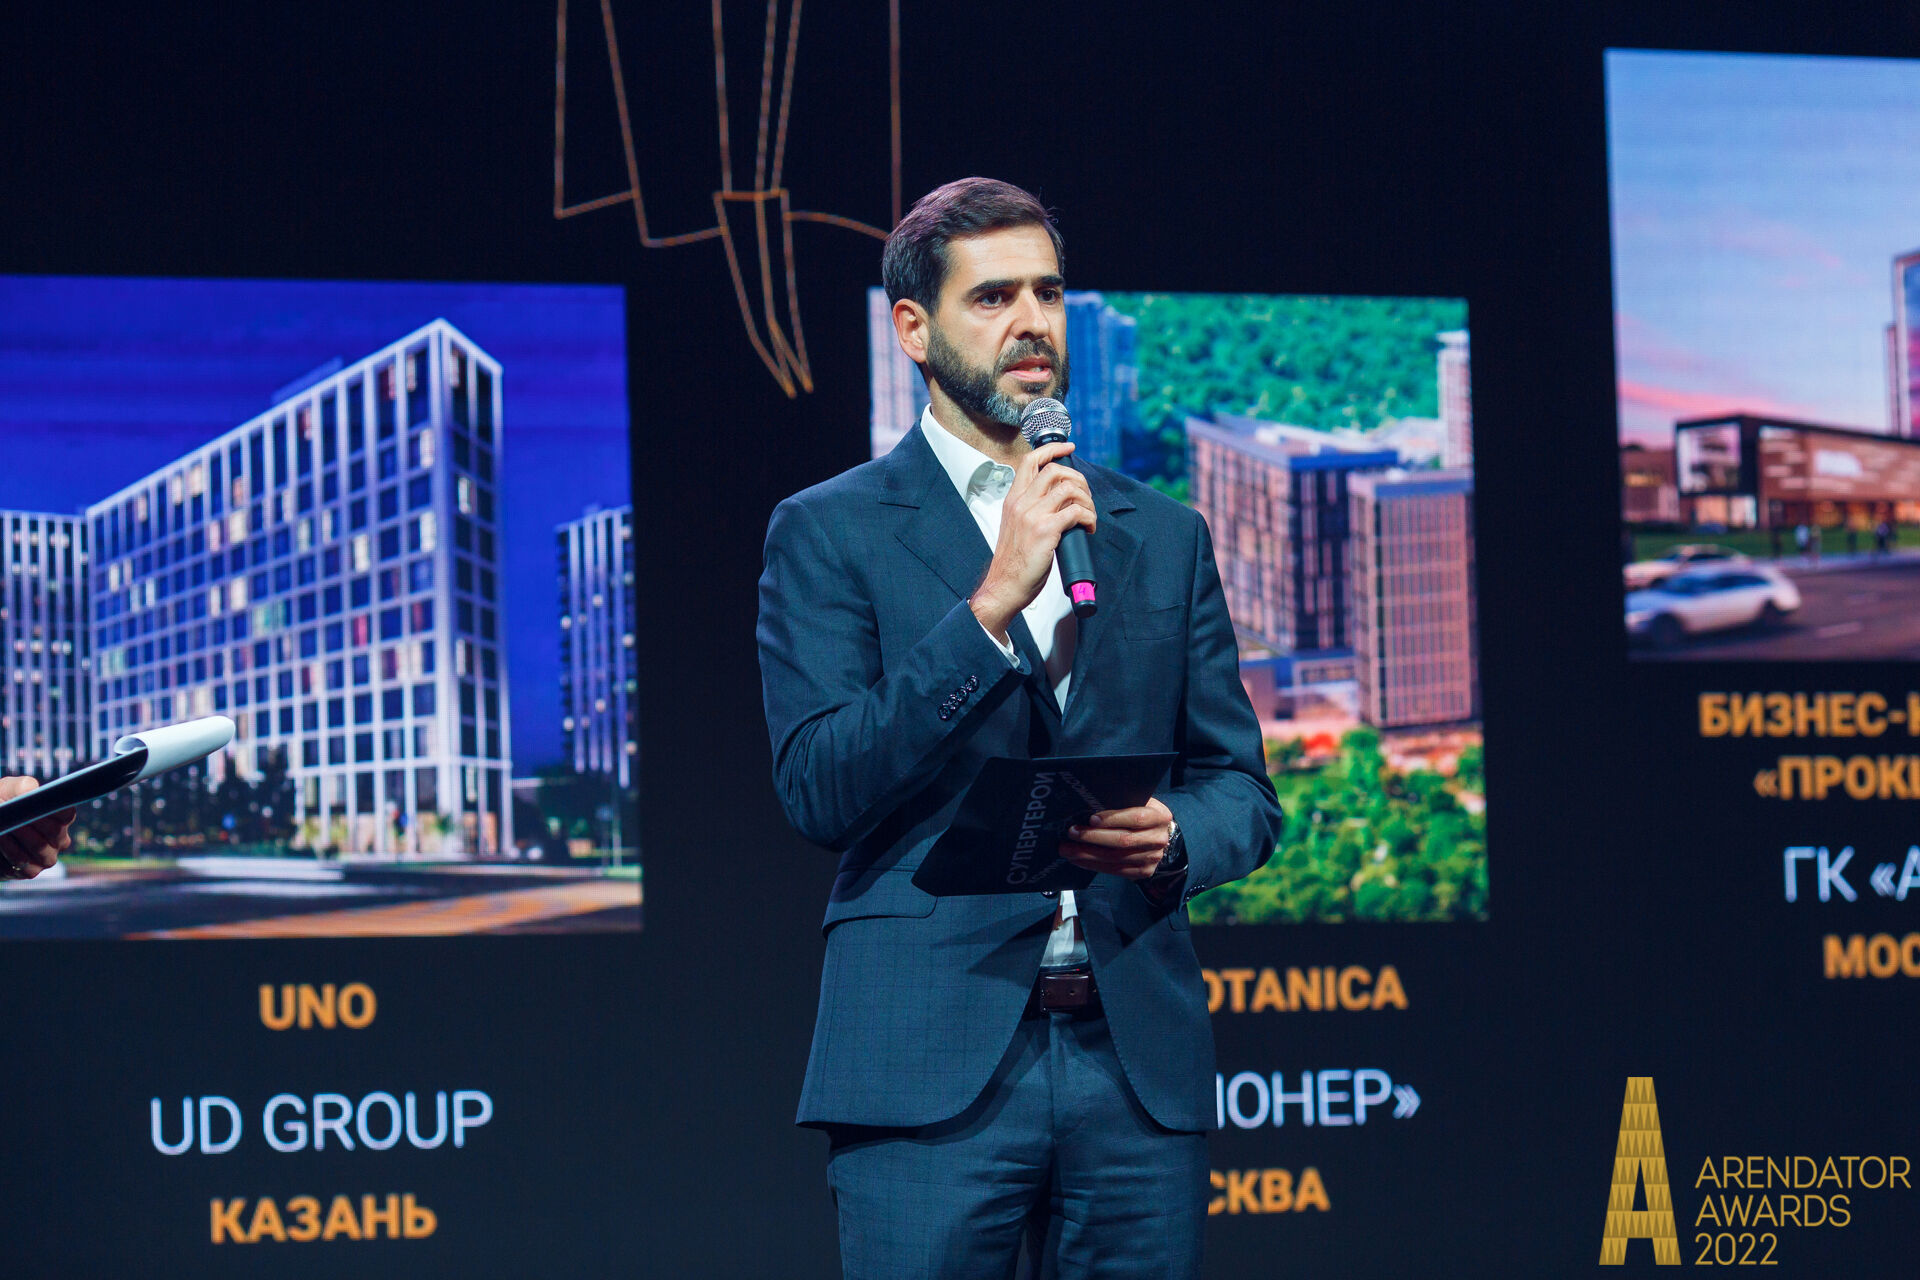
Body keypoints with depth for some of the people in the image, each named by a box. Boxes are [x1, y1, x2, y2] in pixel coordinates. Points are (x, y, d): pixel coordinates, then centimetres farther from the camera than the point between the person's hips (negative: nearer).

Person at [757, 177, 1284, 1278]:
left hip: (1140, 1064, 3)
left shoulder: (1166, 538, 16)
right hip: (932, 1064, -3)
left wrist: (1172, 838, -7)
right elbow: (819, 790, -8)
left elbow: (1244, 789, 17)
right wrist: (993, 603, -15)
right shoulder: (830, 533, 4)